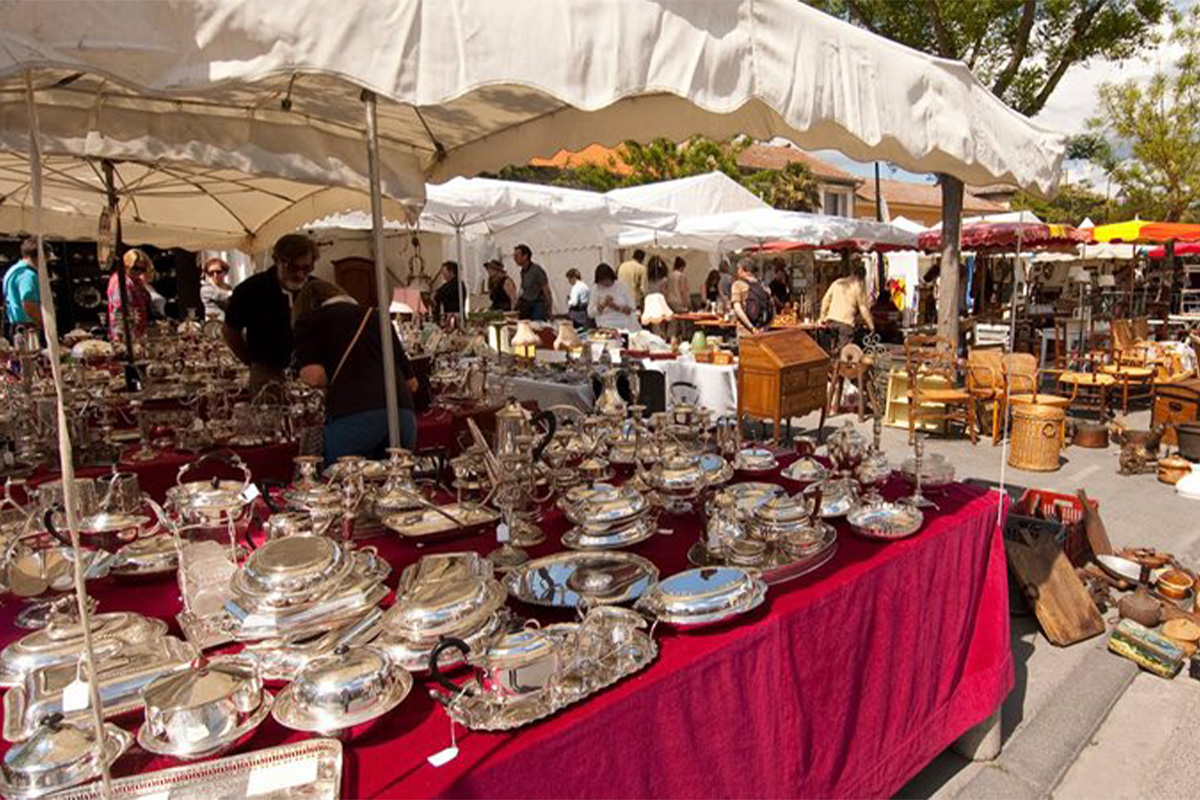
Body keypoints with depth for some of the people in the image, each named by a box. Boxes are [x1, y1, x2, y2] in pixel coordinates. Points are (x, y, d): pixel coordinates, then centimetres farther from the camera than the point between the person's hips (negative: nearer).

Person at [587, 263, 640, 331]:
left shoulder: (622, 287, 5)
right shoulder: (596, 289, 7)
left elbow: (632, 309, 2)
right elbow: (590, 313, 1)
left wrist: (616, 307, -13)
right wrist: (602, 305, -14)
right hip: (607, 327, 0)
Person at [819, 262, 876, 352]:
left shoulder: (837, 283, 14)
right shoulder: (858, 286, 0)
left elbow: (825, 300, 14)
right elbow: (863, 308, 0)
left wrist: (823, 318, 22)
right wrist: (871, 326, 7)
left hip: (831, 320, 5)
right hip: (846, 322, -5)